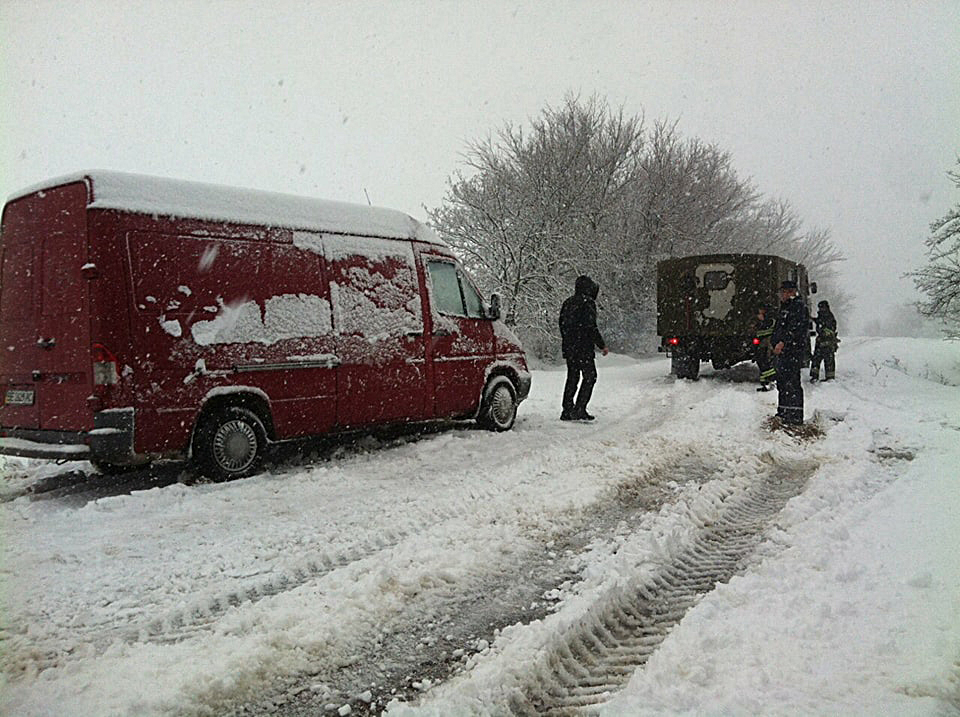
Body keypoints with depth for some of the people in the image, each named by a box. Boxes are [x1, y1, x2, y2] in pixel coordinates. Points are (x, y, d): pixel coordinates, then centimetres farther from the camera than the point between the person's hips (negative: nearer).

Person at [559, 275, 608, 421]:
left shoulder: (567, 303, 13)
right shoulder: (588, 303, -12)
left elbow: (562, 325, 17)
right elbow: (591, 328, -16)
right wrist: (602, 345, -8)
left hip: (568, 348, 8)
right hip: (584, 349, -8)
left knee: (572, 378, 13)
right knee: (589, 377, 0)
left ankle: (567, 410, 12)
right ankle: (579, 410, -6)